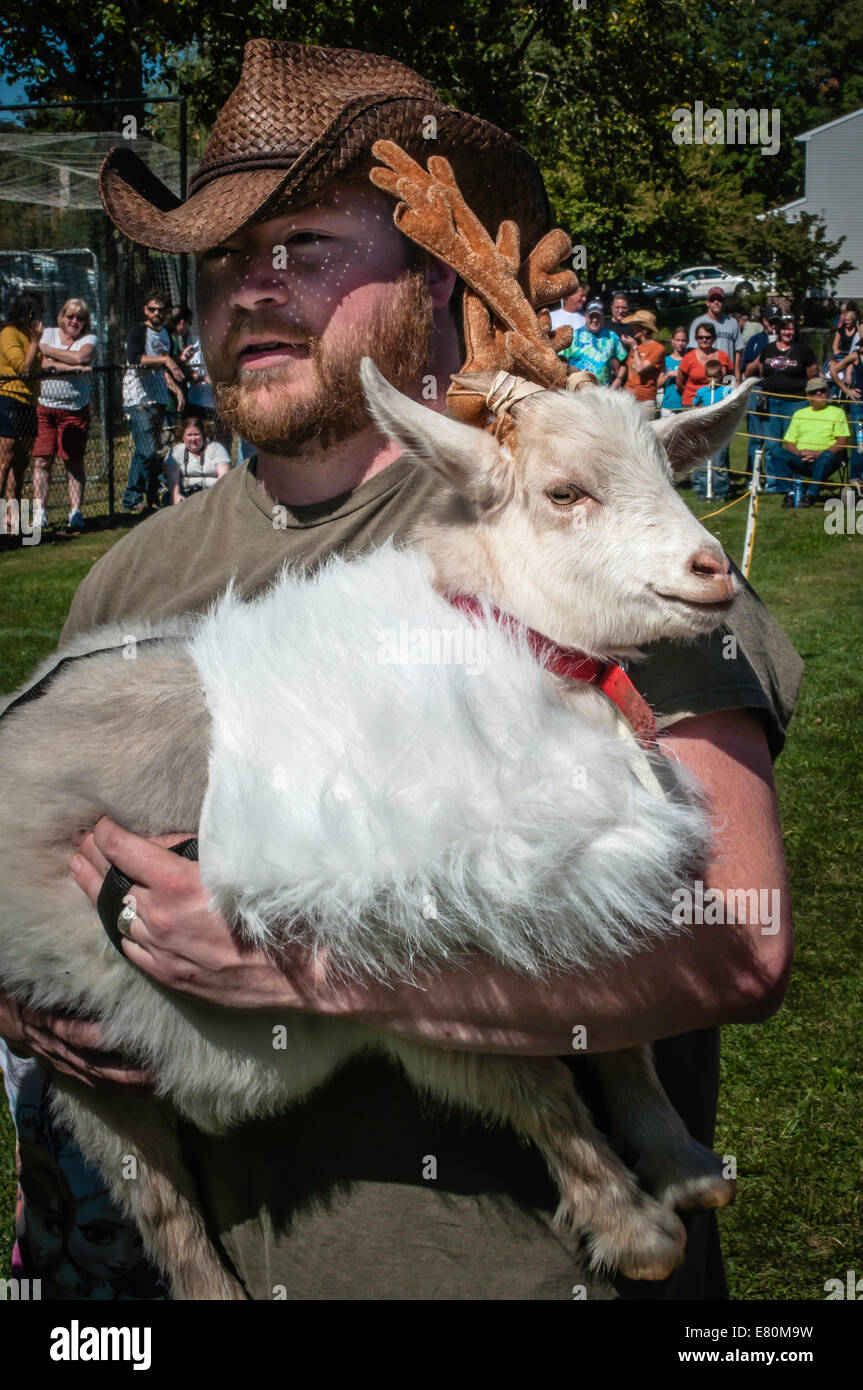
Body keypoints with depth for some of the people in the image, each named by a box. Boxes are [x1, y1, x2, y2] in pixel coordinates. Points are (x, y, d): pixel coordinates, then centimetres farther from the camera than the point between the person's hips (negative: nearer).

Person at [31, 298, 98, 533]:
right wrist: (72, 367, -18)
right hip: (45, 407, 1)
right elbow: (43, 364, -6)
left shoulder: (90, 339, 5)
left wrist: (47, 349, -8)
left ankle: (76, 512, 5)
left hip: (76, 410, -1)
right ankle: (39, 512, 2)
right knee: (42, 460, -3)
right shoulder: (49, 334, 10)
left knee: (74, 461, -1)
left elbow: (81, 357, -17)